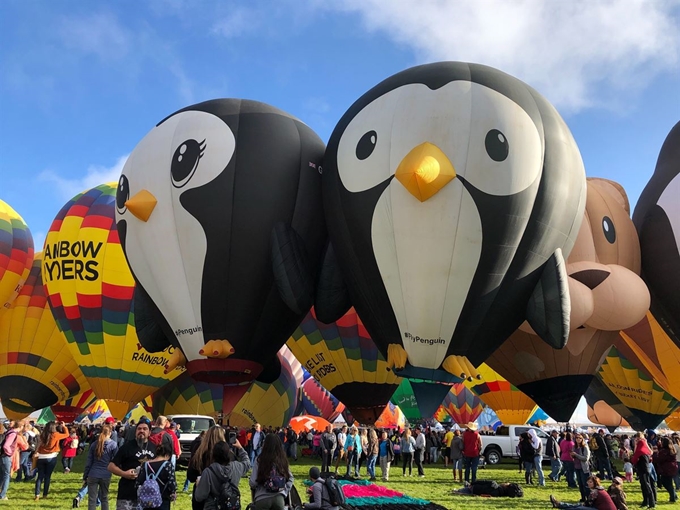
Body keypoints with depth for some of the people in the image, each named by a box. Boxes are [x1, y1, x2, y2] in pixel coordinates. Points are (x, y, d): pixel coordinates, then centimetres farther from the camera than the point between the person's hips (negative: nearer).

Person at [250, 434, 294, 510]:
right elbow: (290, 478, 7)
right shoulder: (283, 460, 2)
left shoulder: (259, 460, -8)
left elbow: (253, 482, -8)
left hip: (262, 498, -2)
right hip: (279, 497, 2)